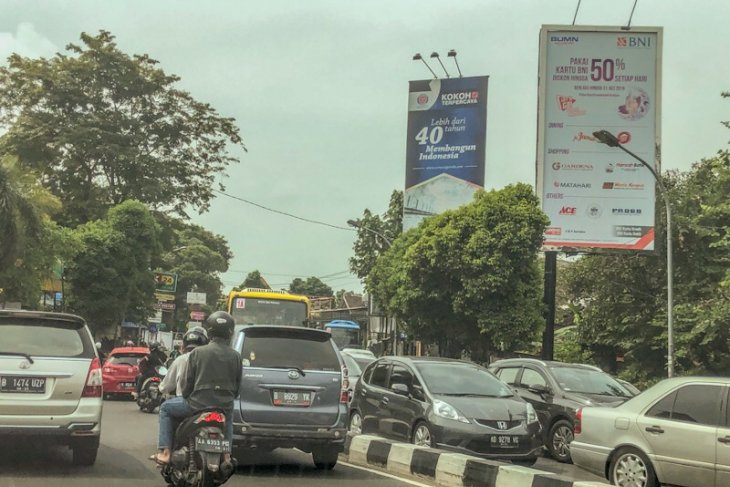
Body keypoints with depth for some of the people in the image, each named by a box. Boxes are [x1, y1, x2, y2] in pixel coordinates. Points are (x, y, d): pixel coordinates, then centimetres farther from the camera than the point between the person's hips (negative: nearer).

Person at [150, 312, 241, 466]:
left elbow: (188, 382, -3)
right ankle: (226, 453, 25)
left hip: (199, 403, -3)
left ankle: (164, 452, 11)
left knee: (166, 408, 20)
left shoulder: (197, 353, -7)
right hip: (225, 405, 3)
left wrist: (186, 396, 17)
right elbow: (237, 386, 5)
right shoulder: (235, 356, -1)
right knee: (228, 415, 40)